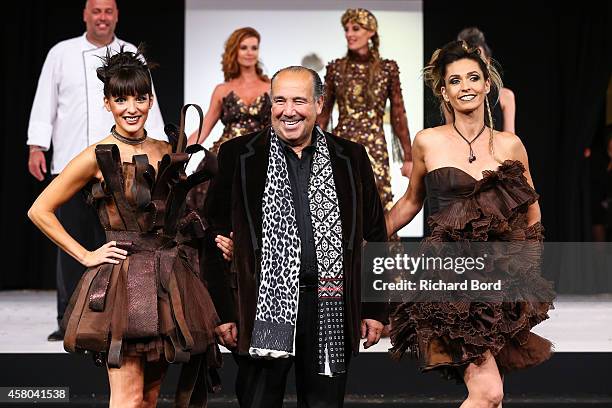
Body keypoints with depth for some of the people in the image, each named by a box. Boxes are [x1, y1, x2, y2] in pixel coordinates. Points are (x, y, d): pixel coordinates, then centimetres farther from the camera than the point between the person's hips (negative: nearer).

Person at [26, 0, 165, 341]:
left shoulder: (132, 57, 10)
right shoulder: (62, 53, 9)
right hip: (70, 164, 0)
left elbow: (148, 108, 10)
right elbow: (44, 102, 8)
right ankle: (69, 320, 8)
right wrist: (37, 147, 0)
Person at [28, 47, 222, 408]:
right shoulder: (97, 158, -6)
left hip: (167, 281, 6)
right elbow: (40, 211, -2)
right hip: (122, 283, -5)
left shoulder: (167, 153, 10)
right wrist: (86, 256, -5)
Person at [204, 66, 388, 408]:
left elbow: (375, 236, 11)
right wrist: (223, 312, -3)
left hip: (330, 309, 2)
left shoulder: (351, 158, 8)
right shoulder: (237, 156, 3)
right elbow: (215, 235, 2)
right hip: (263, 307, -1)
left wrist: (376, 310, 6)